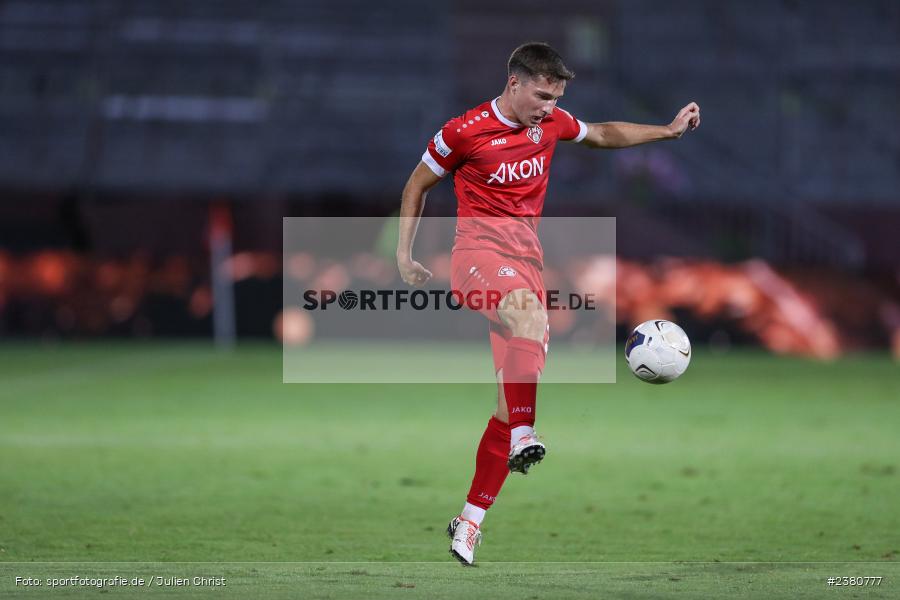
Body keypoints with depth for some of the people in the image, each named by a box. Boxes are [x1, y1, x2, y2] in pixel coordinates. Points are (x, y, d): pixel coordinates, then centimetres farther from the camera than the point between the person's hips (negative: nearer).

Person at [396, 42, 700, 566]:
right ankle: (523, 436, -48)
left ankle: (471, 521, 9)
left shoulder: (550, 123, 9)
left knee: (514, 397, 0)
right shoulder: (464, 132, -6)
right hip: (479, 249, -6)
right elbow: (418, 185, 8)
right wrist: (404, 253, 6)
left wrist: (669, 130, 21)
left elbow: (604, 134, 28)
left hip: (527, 259, 6)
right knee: (528, 310, -41)